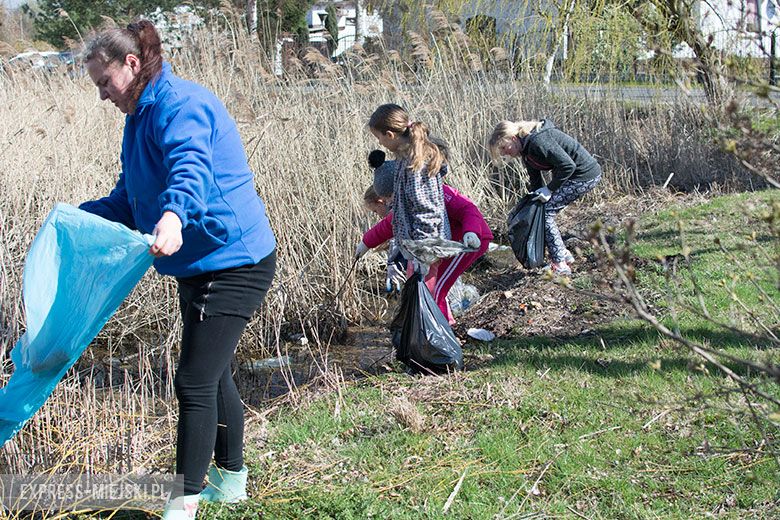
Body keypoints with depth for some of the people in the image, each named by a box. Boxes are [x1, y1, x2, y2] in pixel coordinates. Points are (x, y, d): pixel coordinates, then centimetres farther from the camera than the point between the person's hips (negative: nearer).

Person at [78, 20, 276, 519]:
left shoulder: (180, 104, -19)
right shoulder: (142, 118, 13)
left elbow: (191, 168, -40)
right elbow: (128, 201, 22)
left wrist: (174, 215, -58)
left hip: (233, 262, -11)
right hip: (201, 267, 11)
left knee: (195, 381, -10)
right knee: (213, 375, 21)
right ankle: (231, 478, 38)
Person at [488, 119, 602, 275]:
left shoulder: (538, 141, -24)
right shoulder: (527, 149, 8)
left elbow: (567, 165, -26)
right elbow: (536, 180, 13)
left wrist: (550, 189, -20)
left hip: (585, 176, -10)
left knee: (545, 212, -11)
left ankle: (560, 265, -7)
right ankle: (564, 255, 17)